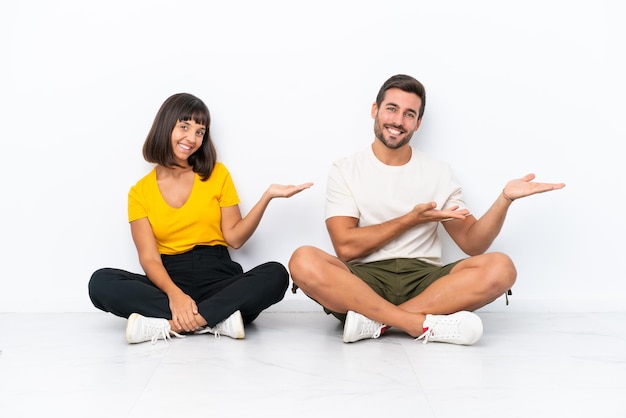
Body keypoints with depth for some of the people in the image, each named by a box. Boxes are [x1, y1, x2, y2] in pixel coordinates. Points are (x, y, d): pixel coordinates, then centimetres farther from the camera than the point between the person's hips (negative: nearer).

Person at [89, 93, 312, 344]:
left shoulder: (217, 174, 9)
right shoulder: (140, 192, 6)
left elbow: (234, 238, 4)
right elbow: (149, 258, -4)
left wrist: (267, 196, -9)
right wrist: (174, 294, -24)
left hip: (218, 278, 1)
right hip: (169, 280, 0)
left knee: (275, 274, -29)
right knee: (101, 282, -27)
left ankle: (169, 325, -34)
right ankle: (218, 319, -33)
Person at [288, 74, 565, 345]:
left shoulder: (439, 174, 13)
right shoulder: (345, 170, 7)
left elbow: (473, 243, 8)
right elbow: (346, 247, -5)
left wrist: (505, 199, -8)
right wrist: (410, 220, -5)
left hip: (424, 280, 2)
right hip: (364, 280, -2)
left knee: (500, 268, -25)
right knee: (304, 261, -32)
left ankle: (374, 322, -27)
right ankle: (425, 324, -31)